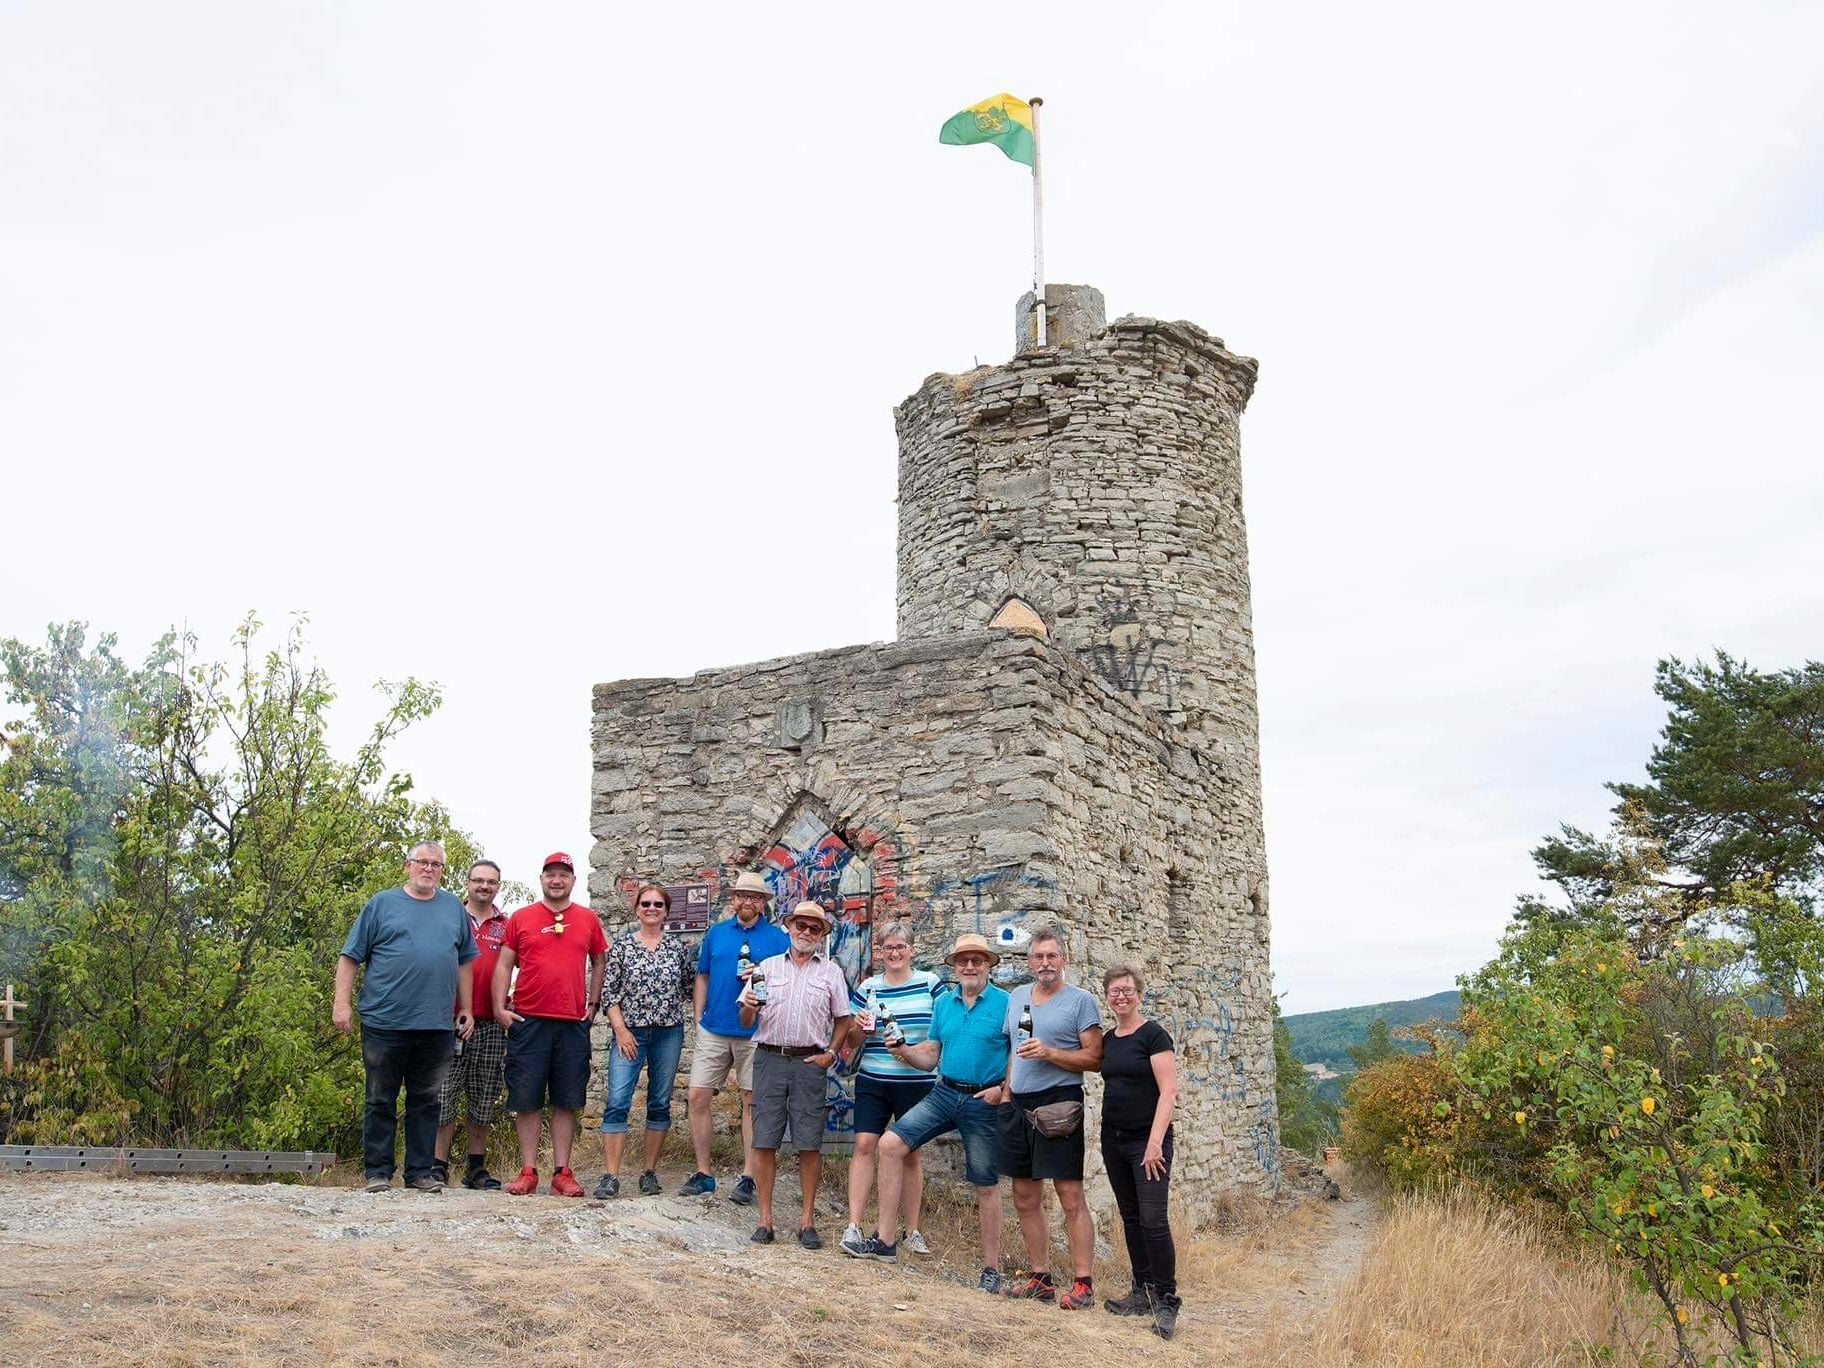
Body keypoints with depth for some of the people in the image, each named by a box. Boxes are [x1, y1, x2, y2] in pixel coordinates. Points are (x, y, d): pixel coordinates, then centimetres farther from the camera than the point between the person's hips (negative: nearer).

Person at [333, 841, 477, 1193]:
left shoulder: (453, 908, 13)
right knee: (381, 1101, 4)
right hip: (384, 1020, -3)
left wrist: (467, 1008, 13)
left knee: (426, 1102, 8)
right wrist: (341, 1003, -5)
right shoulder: (382, 903, 4)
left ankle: (421, 1170, 15)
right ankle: (378, 1172, 12)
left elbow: (465, 961, 17)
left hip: (436, 1026, 3)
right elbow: (350, 956, 2)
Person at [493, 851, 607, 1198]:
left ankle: (563, 1172, 10)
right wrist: (499, 1007, -5)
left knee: (567, 1101, 4)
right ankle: (528, 1172, 10)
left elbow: (598, 964, 18)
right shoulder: (521, 918, 4)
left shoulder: (588, 920, 8)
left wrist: (593, 1004, 9)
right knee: (527, 1100, 2)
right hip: (528, 1020, -1)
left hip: (574, 1023, 1)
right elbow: (504, 965, 4)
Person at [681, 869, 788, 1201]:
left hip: (756, 1033, -3)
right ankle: (703, 1173, 11)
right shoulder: (715, 933, 10)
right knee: (697, 1096, -1)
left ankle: (748, 1177, 10)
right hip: (714, 1030, 3)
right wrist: (699, 1020, 8)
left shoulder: (778, 938, 2)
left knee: (752, 1102, 2)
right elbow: (703, 977, 15)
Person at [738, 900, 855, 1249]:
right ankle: (765, 1218, 8)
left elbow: (843, 1019, 11)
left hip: (809, 1063, -1)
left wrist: (831, 1054, -2)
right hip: (770, 1059, 1)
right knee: (764, 1141, 0)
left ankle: (808, 1220, 10)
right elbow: (746, 1021, 9)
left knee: (809, 1144, 0)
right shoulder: (767, 967, 10)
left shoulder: (831, 972, 9)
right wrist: (749, 1007, -13)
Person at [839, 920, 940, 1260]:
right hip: (873, 1081, 1)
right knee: (864, 1145, -9)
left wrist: (915, 1051, -11)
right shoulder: (867, 988, 6)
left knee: (910, 1153, 8)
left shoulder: (930, 984, 1)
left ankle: (911, 1229, 21)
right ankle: (854, 1226, -6)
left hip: (916, 1082, -1)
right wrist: (858, 1026, -9)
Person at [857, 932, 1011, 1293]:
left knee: (986, 1186, 4)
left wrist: (1004, 1090, -19)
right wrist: (904, 1051, -5)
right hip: (944, 1093, 5)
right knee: (890, 1143, -9)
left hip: (984, 1102, -5)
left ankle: (992, 1270, 18)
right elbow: (931, 1055, 14)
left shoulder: (1006, 1004, -7)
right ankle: (884, 1240, -3)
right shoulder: (943, 1003, 10)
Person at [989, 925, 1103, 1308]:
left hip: (1057, 1104, -6)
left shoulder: (1080, 1001, -3)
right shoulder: (1016, 997, 15)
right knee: (1026, 1198, 10)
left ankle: (1082, 1283, -3)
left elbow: (1095, 1059, -7)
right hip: (1018, 1105, 7)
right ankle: (1040, 1279, 19)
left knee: (1070, 1196, -7)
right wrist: (1006, 1088, 14)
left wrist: (1049, 1053, -17)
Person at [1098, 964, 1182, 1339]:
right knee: (1130, 1218, 12)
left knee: (1153, 1220, -10)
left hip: (1147, 1141, -7)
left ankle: (1166, 1301, -1)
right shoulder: (1108, 1040, 11)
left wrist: (1155, 1142, -20)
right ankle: (1142, 1293, 21)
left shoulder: (1153, 1035, -9)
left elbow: (1169, 1091, -14)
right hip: (1114, 1140, 7)